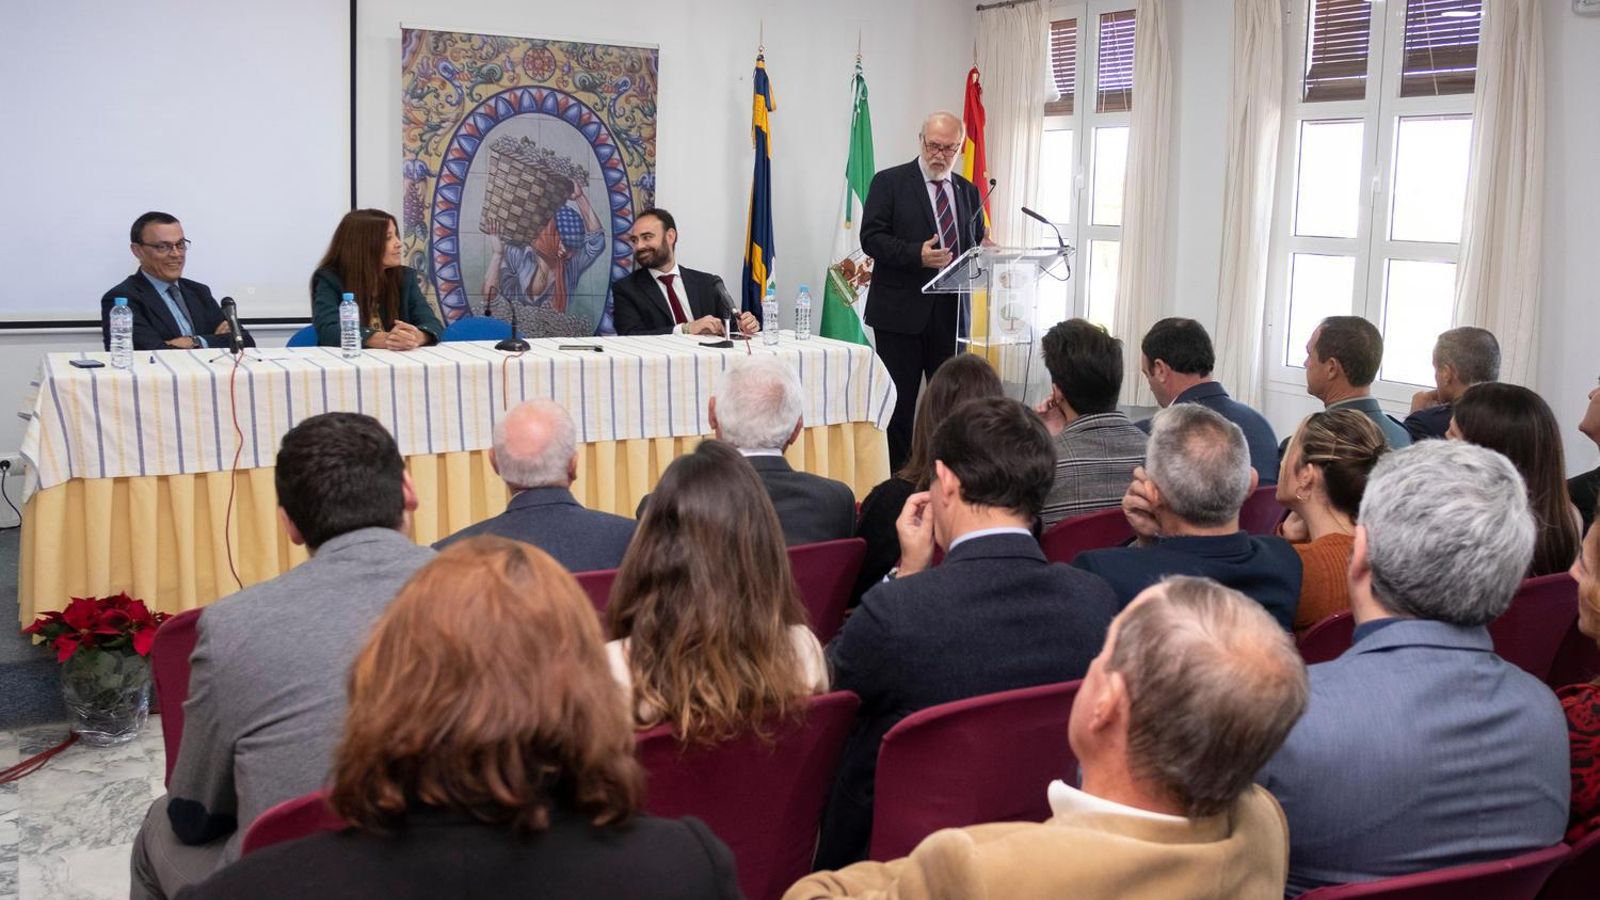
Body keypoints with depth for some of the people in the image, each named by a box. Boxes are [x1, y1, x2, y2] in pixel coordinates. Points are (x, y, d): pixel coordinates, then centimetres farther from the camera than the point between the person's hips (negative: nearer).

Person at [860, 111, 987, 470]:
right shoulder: (889, 182, 1)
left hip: (951, 312, 4)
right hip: (902, 311, -4)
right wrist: (917, 255, -22)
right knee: (900, 402, 1)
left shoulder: (968, 192, 16)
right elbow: (871, 238, -8)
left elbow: (977, 246, 21)